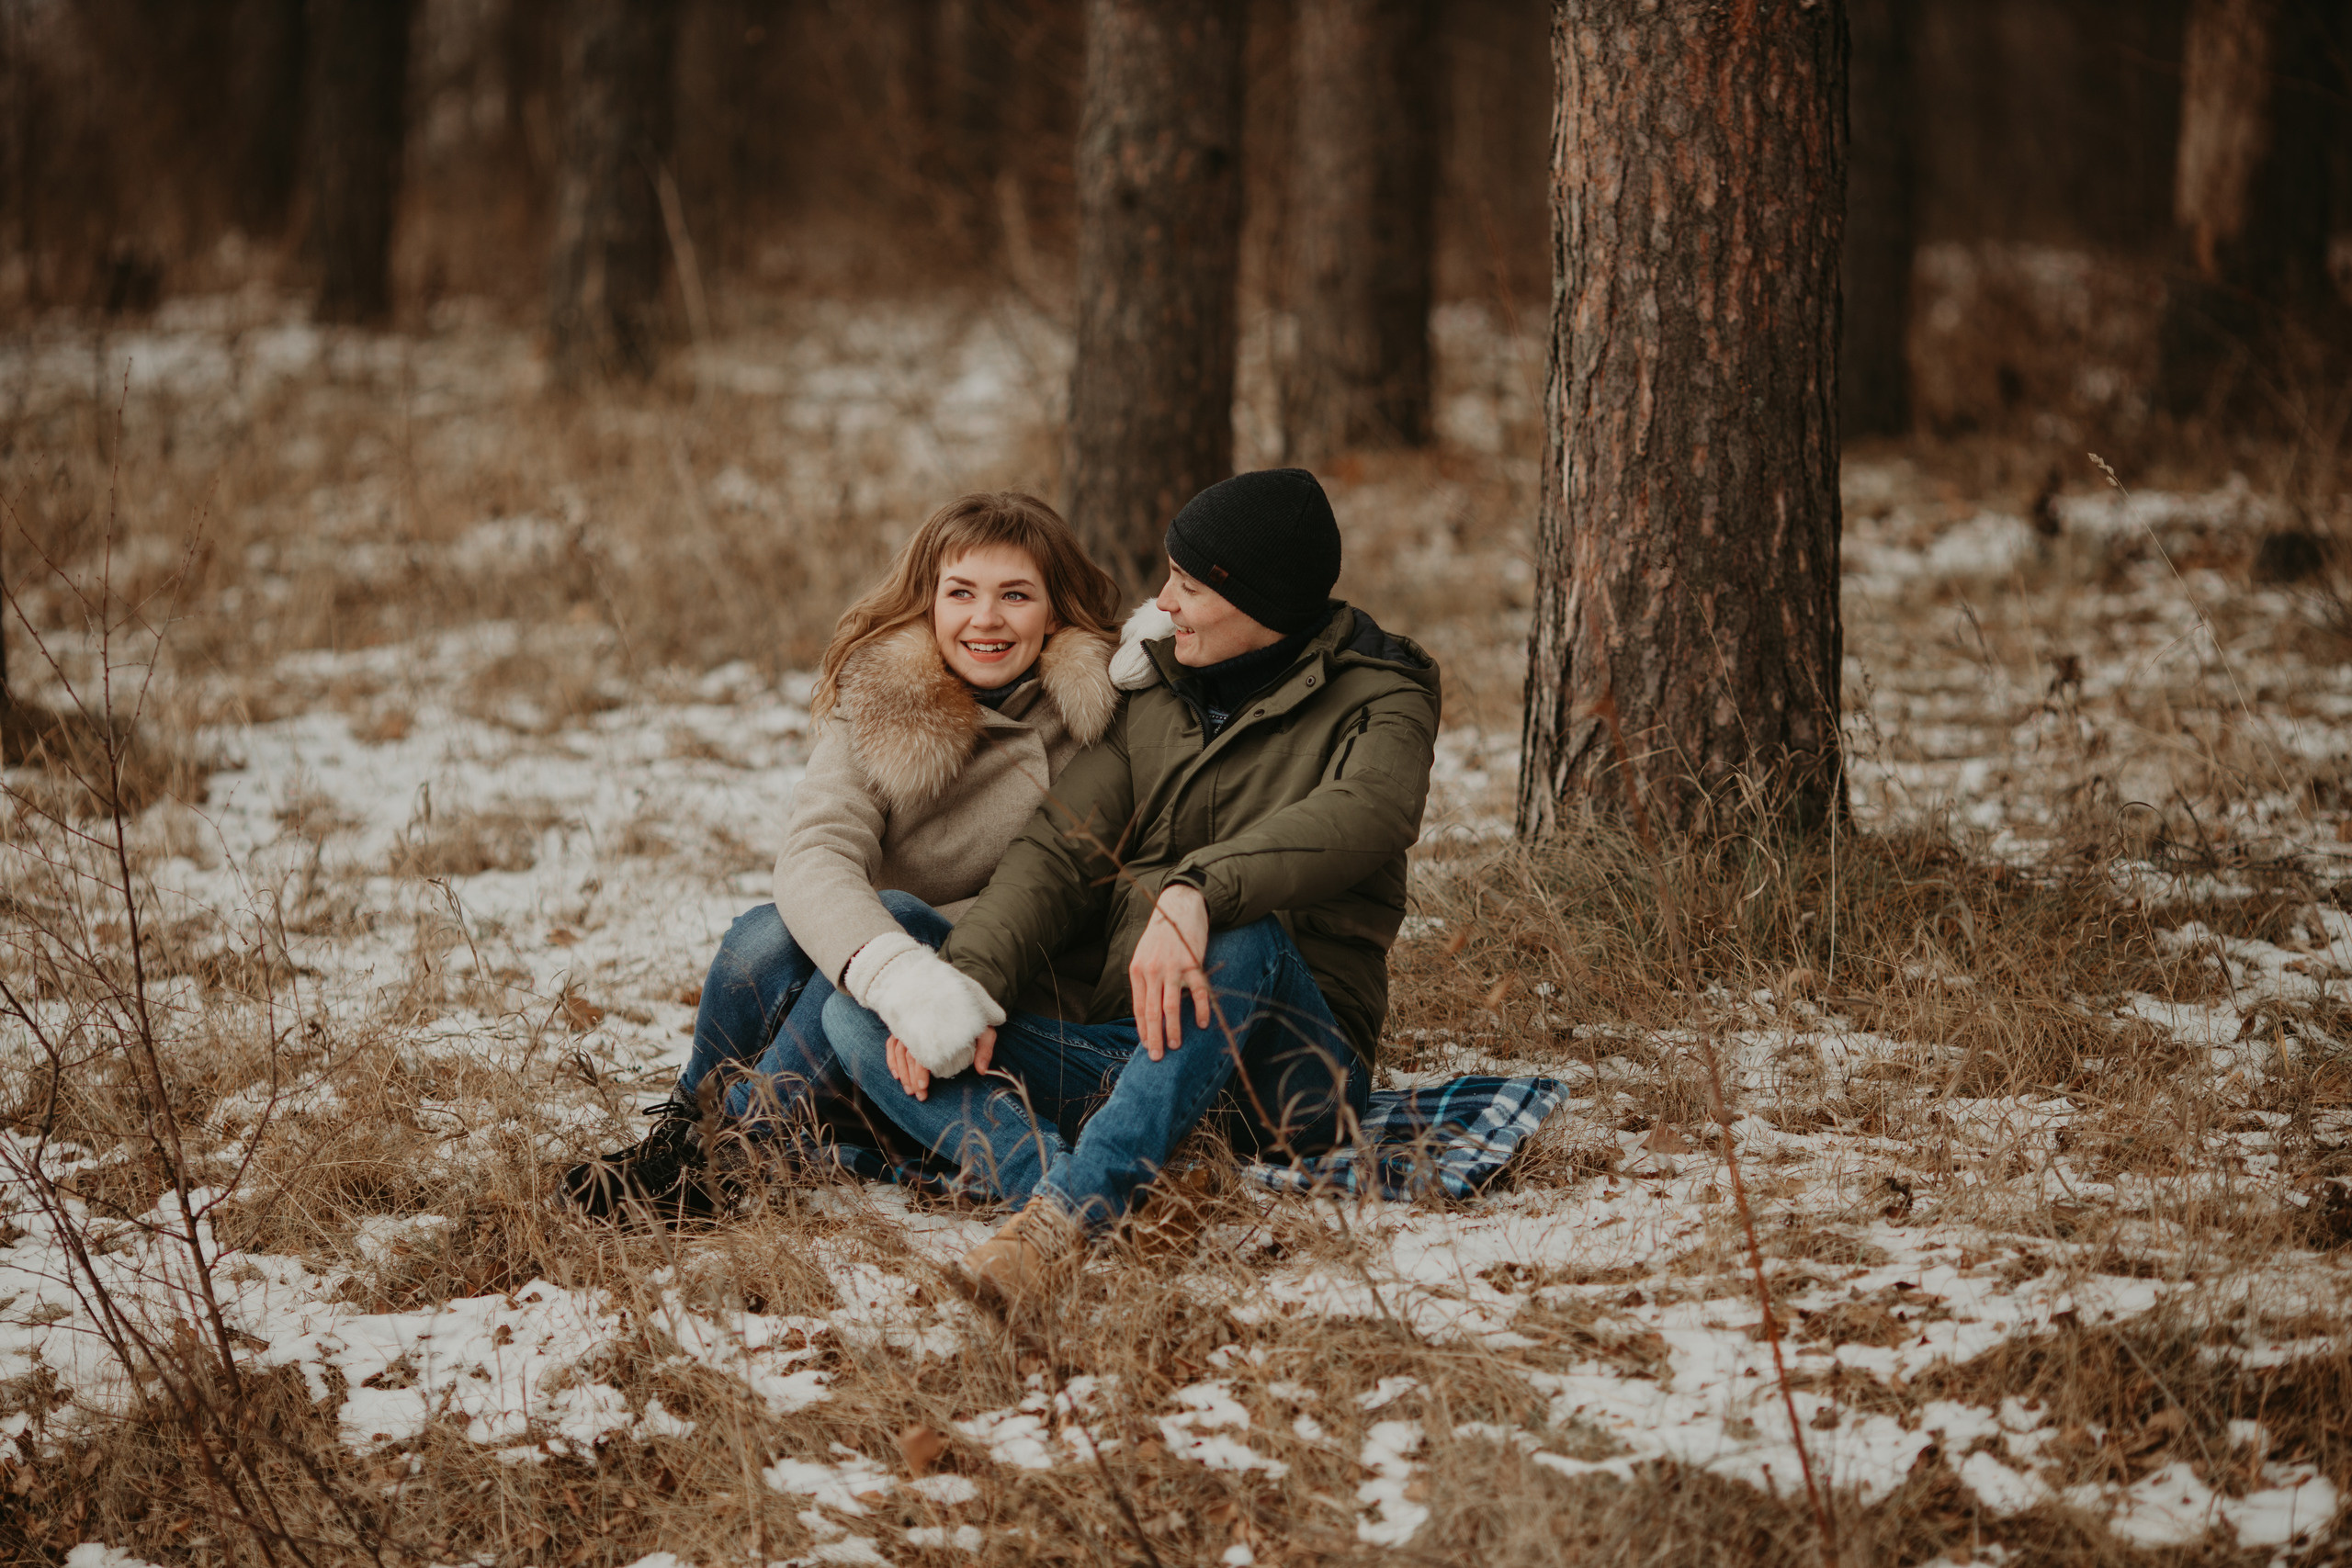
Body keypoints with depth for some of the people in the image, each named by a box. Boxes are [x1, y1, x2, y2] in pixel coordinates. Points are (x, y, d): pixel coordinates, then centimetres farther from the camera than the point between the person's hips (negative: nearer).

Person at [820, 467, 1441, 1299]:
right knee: (855, 1017, -13)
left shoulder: (1378, 700, 1)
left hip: (1291, 1066, -5)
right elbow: (1059, 853, 5)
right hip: (1122, 1058, 6)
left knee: (1244, 936, -38)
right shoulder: (1157, 691, 17)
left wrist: (1195, 893, -42)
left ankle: (1071, 1206, -49)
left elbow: (1362, 813, -24)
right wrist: (967, 979, -15)